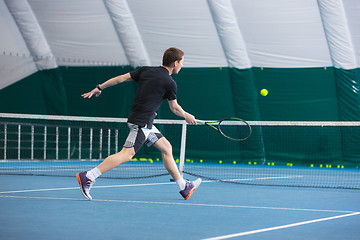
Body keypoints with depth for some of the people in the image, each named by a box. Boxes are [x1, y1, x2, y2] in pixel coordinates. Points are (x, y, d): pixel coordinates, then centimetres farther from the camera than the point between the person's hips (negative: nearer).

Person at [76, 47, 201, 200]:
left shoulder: (146, 71, 10)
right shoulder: (170, 83, -7)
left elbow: (121, 78, 9)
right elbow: (174, 108, 5)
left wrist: (99, 88, 16)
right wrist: (187, 116, 25)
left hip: (146, 124, 9)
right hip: (141, 122, -9)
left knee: (166, 148, 14)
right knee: (127, 154, -15)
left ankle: (184, 187, 18)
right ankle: (87, 177, -21)